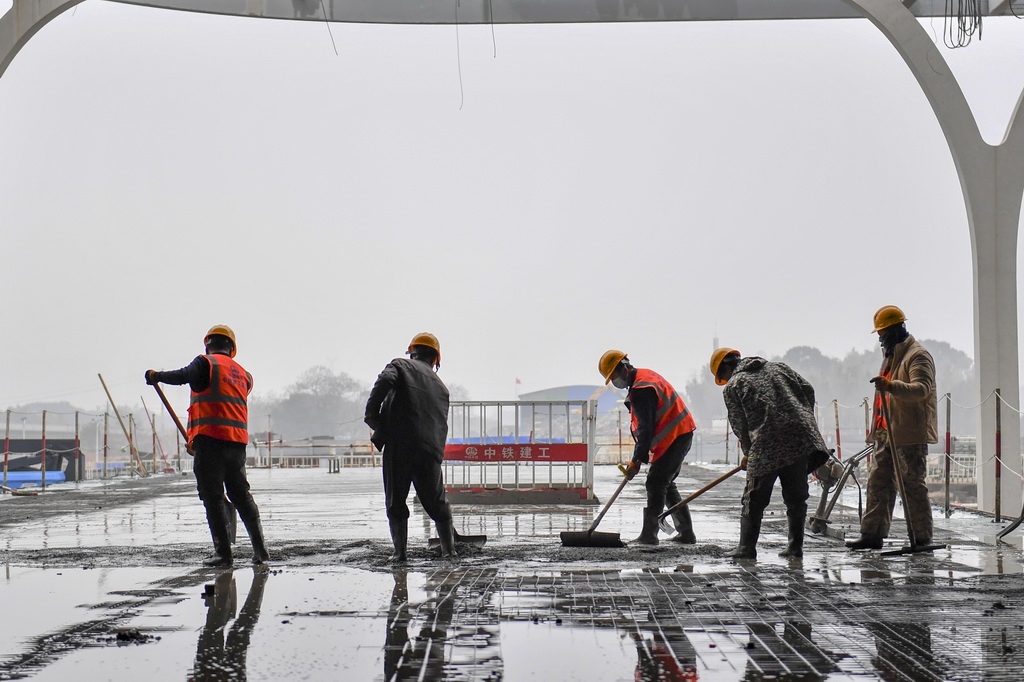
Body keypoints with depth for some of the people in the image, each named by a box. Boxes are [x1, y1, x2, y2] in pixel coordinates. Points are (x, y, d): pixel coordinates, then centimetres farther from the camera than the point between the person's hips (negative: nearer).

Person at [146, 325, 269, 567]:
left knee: (213, 497, -1)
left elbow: (183, 376, -20)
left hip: (210, 439, -6)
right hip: (237, 443, 6)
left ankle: (223, 552, -2)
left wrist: (156, 376, -2)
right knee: (241, 494, 14)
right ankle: (260, 548, 11)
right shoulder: (242, 373, 19)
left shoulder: (205, 362, -1)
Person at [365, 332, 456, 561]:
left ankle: (400, 551, 3)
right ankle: (449, 549, 14)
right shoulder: (441, 386, 22)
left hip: (398, 445, -3)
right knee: (437, 503, 14)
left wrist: (371, 415, -6)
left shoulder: (400, 365, 10)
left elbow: (384, 382, -13)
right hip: (431, 450, 3)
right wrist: (437, 453, 26)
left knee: (395, 501, 7)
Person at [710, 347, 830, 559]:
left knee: (754, 500, 5)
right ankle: (795, 545, 14)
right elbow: (807, 390, 13)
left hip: (766, 446, -4)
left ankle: (746, 547, 3)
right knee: (796, 497, 13)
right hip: (801, 439, 4)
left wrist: (748, 454, 18)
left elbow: (739, 425, 7)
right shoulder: (779, 367, 21)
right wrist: (804, 422, 21)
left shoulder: (732, 386, 9)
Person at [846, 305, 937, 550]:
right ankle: (872, 534, 9)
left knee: (912, 484, -4)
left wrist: (891, 386, -41)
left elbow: (922, 389, -25)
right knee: (879, 482, 7)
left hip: (911, 434, -9)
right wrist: (879, 428, 29)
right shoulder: (890, 355, 21)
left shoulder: (918, 355, -10)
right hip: (888, 433, 9)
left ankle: (922, 537, 4)